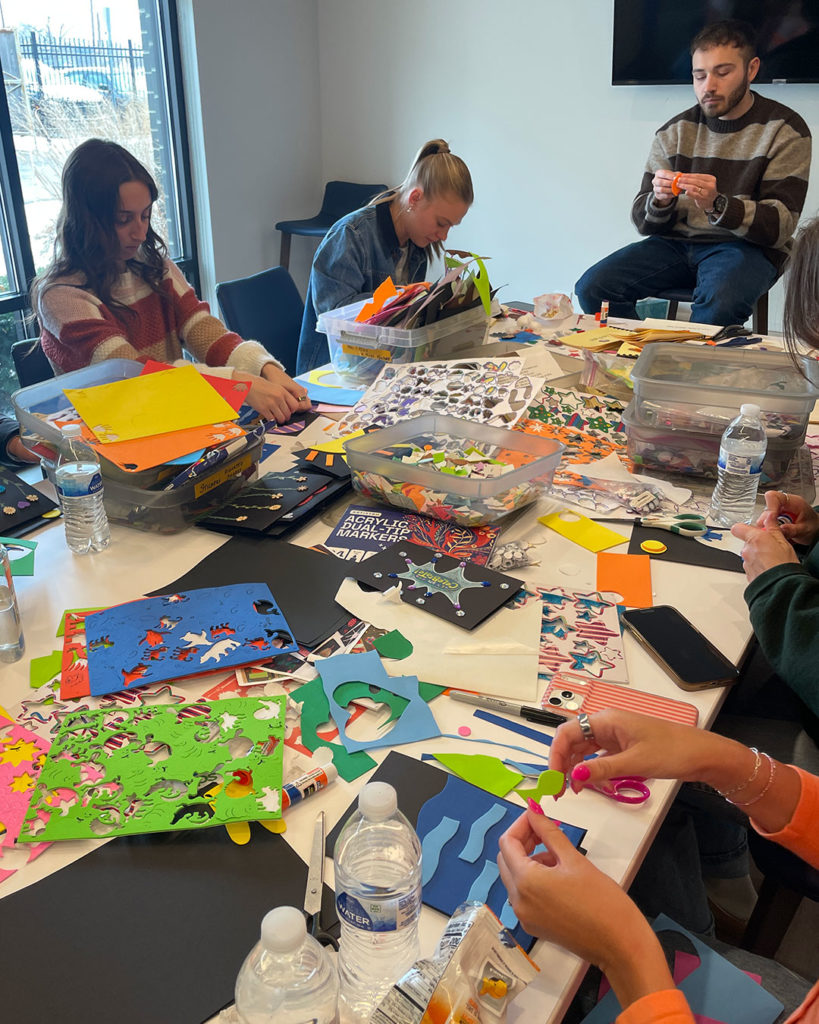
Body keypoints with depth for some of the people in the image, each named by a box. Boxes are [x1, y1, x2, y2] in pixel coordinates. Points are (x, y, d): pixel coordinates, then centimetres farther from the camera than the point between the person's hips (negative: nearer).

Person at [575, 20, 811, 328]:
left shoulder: (784, 130, -1)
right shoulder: (675, 131, 8)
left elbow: (780, 226, -10)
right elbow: (642, 220, 6)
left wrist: (717, 205, -27)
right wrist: (660, 201, -19)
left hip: (747, 246, -3)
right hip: (677, 242, 4)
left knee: (719, 303, -38)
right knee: (591, 287, -20)